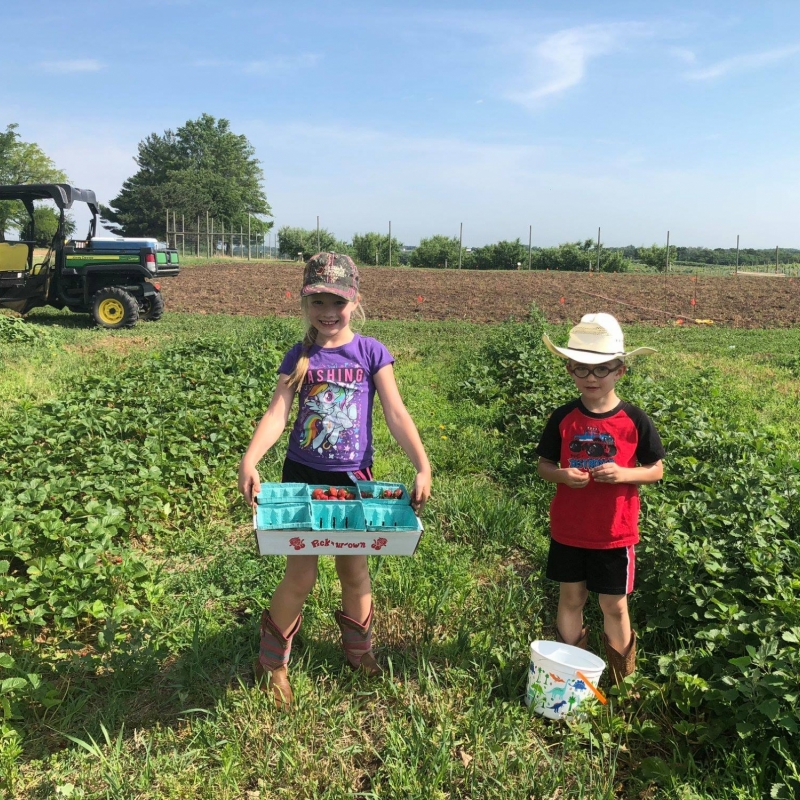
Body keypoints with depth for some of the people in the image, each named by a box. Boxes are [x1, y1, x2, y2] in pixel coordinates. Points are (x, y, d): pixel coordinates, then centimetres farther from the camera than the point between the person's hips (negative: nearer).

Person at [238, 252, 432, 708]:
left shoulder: (371, 353, -5)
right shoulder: (299, 357, -2)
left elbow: (396, 414, -12)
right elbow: (278, 413, -12)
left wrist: (423, 467, -24)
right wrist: (250, 460, -29)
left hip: (353, 477, 0)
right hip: (302, 475, 0)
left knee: (354, 569, 14)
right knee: (301, 576, 2)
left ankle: (359, 648, 40)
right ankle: (273, 663, 25)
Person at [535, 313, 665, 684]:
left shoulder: (635, 420, -9)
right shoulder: (562, 419, -5)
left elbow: (656, 470, -1)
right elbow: (544, 465, 3)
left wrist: (624, 473, -21)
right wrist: (562, 475, -19)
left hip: (614, 534, -1)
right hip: (568, 531, 2)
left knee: (614, 606, 11)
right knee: (570, 599, 15)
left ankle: (622, 679, 31)